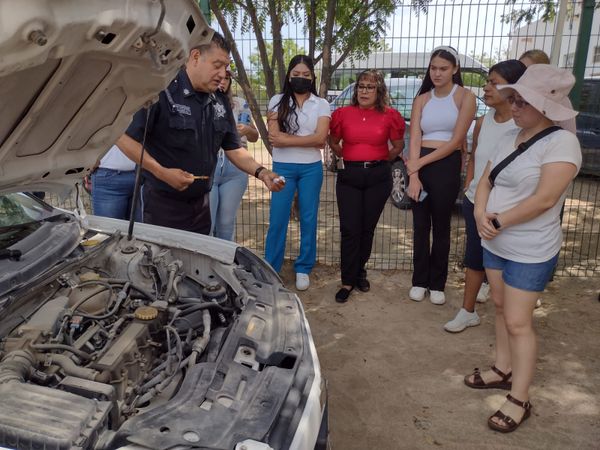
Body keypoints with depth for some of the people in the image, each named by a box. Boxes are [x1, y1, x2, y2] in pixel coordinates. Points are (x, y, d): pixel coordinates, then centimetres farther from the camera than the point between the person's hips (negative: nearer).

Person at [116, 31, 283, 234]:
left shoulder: (220, 102, 8)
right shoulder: (161, 92, -14)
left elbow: (234, 149, 11)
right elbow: (124, 138, -16)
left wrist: (261, 172, -5)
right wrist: (161, 172, -22)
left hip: (201, 204, 7)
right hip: (163, 203, -6)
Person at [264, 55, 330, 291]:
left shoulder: (321, 104, 4)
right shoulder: (277, 101, 3)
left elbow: (320, 138, -10)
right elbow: (274, 136, -8)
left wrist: (287, 139, -13)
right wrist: (309, 138, -9)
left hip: (311, 168, 1)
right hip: (282, 167, -1)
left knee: (308, 219, 7)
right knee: (277, 220, 0)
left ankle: (303, 269, 20)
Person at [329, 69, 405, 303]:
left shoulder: (390, 116, 0)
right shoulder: (343, 114, 2)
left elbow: (398, 145, 13)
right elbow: (333, 143, 16)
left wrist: (380, 160, 10)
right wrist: (349, 158, 10)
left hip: (378, 177, 0)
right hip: (349, 176, 0)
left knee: (367, 228, 9)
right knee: (350, 229, -2)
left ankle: (359, 272, 26)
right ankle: (348, 281, 6)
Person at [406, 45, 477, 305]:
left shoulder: (465, 97, -1)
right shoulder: (422, 99, 9)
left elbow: (456, 140, -9)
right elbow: (415, 138, -1)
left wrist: (420, 163, -13)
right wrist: (413, 175, -14)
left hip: (447, 165, -3)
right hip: (420, 165, 3)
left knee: (441, 226, 7)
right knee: (420, 225, 8)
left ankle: (437, 284, 19)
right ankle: (420, 281, 21)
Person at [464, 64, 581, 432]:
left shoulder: (562, 142, -19)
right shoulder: (509, 138, 5)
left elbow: (544, 199, -25)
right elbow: (485, 182, 5)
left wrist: (498, 220, -16)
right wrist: (480, 214, -14)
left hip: (531, 252, -8)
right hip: (495, 244, 8)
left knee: (518, 322, -2)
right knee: (501, 310, 18)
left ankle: (520, 400, 13)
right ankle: (503, 370, 35)